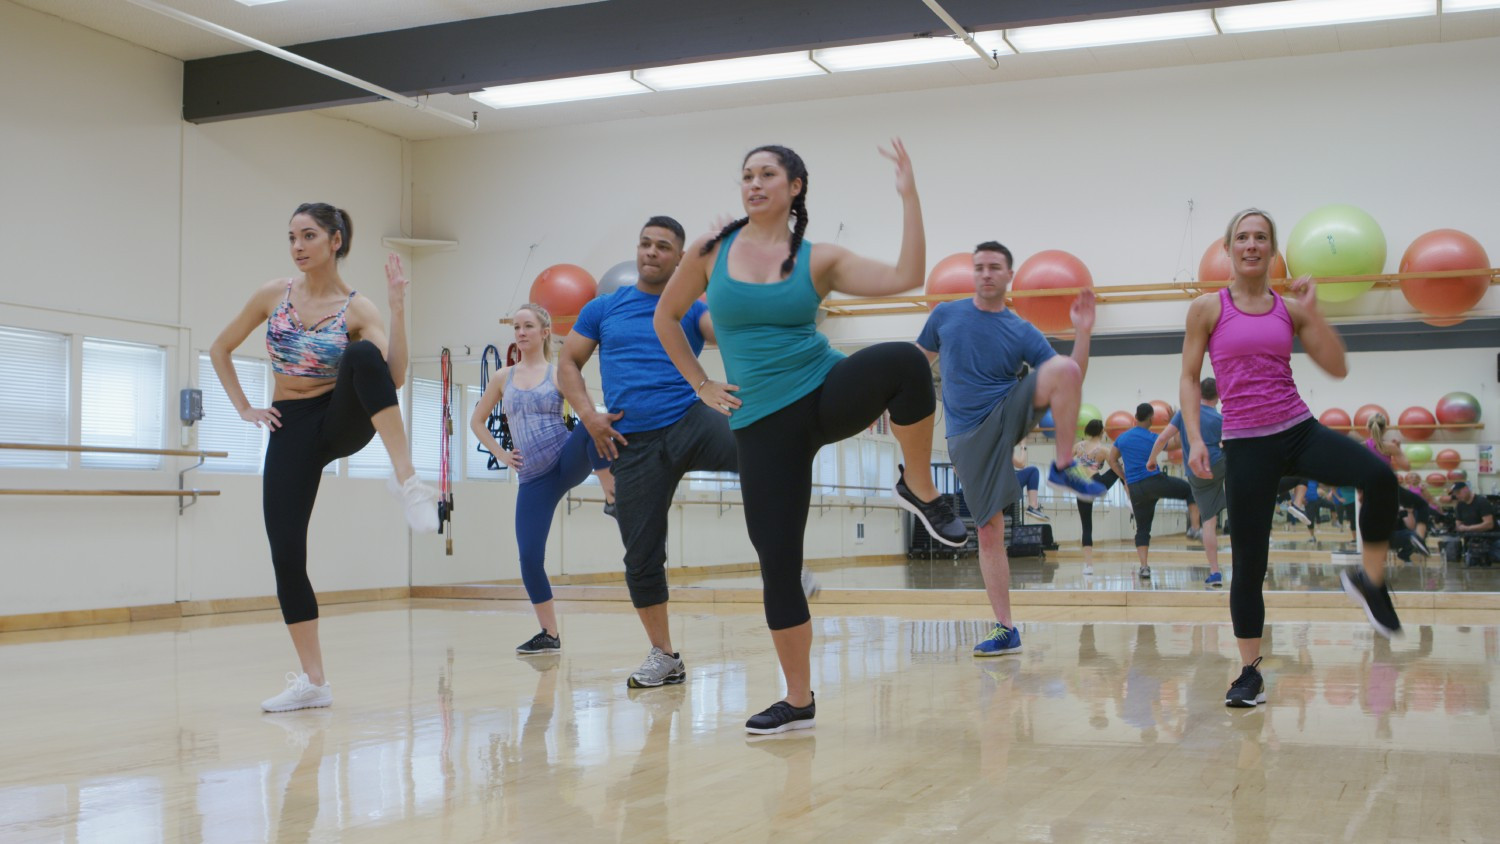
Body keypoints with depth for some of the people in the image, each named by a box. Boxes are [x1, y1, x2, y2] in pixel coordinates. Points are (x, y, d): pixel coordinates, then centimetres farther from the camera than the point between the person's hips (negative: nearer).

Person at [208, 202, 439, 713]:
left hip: (342, 421, -3)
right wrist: (244, 409, 5)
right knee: (285, 553, -6)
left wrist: (398, 307, -25)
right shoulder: (274, 294, 3)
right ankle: (313, 681, 5)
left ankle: (407, 481, -45)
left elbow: (394, 378, -20)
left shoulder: (357, 309, -5)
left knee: (363, 357, -36)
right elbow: (220, 349, 14)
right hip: (291, 429, 3)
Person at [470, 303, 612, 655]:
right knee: (528, 556, -5)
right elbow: (477, 421, 20)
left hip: (568, 461, -2)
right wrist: (501, 455, 9)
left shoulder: (560, 374, 3)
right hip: (532, 478, 3)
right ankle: (549, 634, 10)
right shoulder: (503, 378, 11)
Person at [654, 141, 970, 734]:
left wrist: (909, 196, -12)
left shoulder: (819, 260, 2)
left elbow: (906, 278, -10)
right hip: (761, 423, 1)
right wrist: (702, 386, 10)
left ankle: (920, 490, -12)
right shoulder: (711, 253, 5)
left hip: (827, 394, -1)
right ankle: (798, 701, 17)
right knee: (777, 560, 0)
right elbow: (666, 317, 16)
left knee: (904, 362, -35)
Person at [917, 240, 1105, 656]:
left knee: (1065, 368, -29)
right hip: (968, 436, 1)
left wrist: (1083, 332, -15)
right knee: (989, 532, -3)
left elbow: (1069, 382, -4)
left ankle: (1064, 466, -17)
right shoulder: (945, 315, 5)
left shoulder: (1023, 333, 1)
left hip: (1010, 414, 0)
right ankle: (1005, 629, 5)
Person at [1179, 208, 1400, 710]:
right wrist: (1195, 439, -6)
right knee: (1249, 561, 0)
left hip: (1300, 432, 2)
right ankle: (1250, 673, 14)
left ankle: (1370, 581, -4)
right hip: (1246, 444, -2)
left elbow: (1337, 368, 2)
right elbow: (1189, 378, 4)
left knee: (1380, 478, -27)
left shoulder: (1290, 309, 7)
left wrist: (1311, 311, -6)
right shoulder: (1208, 308, 2)